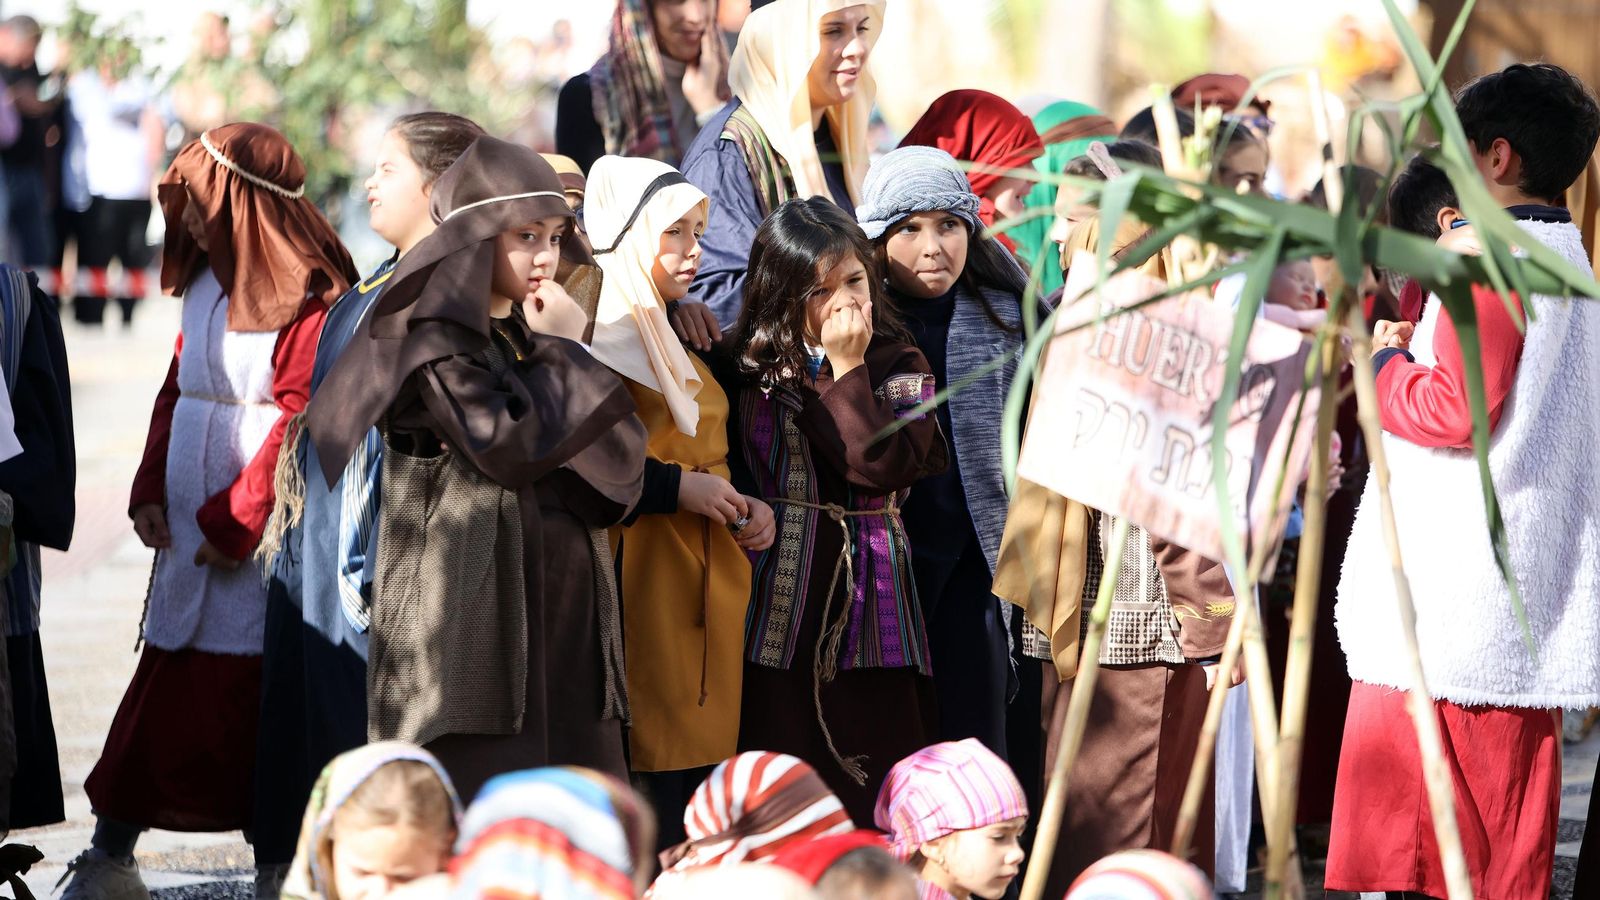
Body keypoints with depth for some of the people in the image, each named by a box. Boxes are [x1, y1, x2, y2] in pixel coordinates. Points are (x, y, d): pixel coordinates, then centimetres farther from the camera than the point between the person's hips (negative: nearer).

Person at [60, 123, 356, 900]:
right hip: (191, 535, 7)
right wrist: (151, 491, 5)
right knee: (167, 696, 8)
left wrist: (237, 521, -16)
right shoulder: (205, 286, 13)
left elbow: (300, 423, -16)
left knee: (250, 698, -4)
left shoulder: (311, 299, -12)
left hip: (263, 543, -7)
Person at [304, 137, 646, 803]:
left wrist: (560, 351, -3)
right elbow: (506, 445, -19)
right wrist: (560, 353, -8)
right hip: (463, 615, -8)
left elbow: (620, 450, 10)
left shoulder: (529, 335, 16)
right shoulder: (431, 339, -6)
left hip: (559, 607, 8)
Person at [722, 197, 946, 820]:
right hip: (772, 598, 1)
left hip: (866, 595, -1)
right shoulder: (751, 366, 9)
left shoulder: (900, 370, 5)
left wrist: (848, 370, -10)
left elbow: (883, 466, -11)